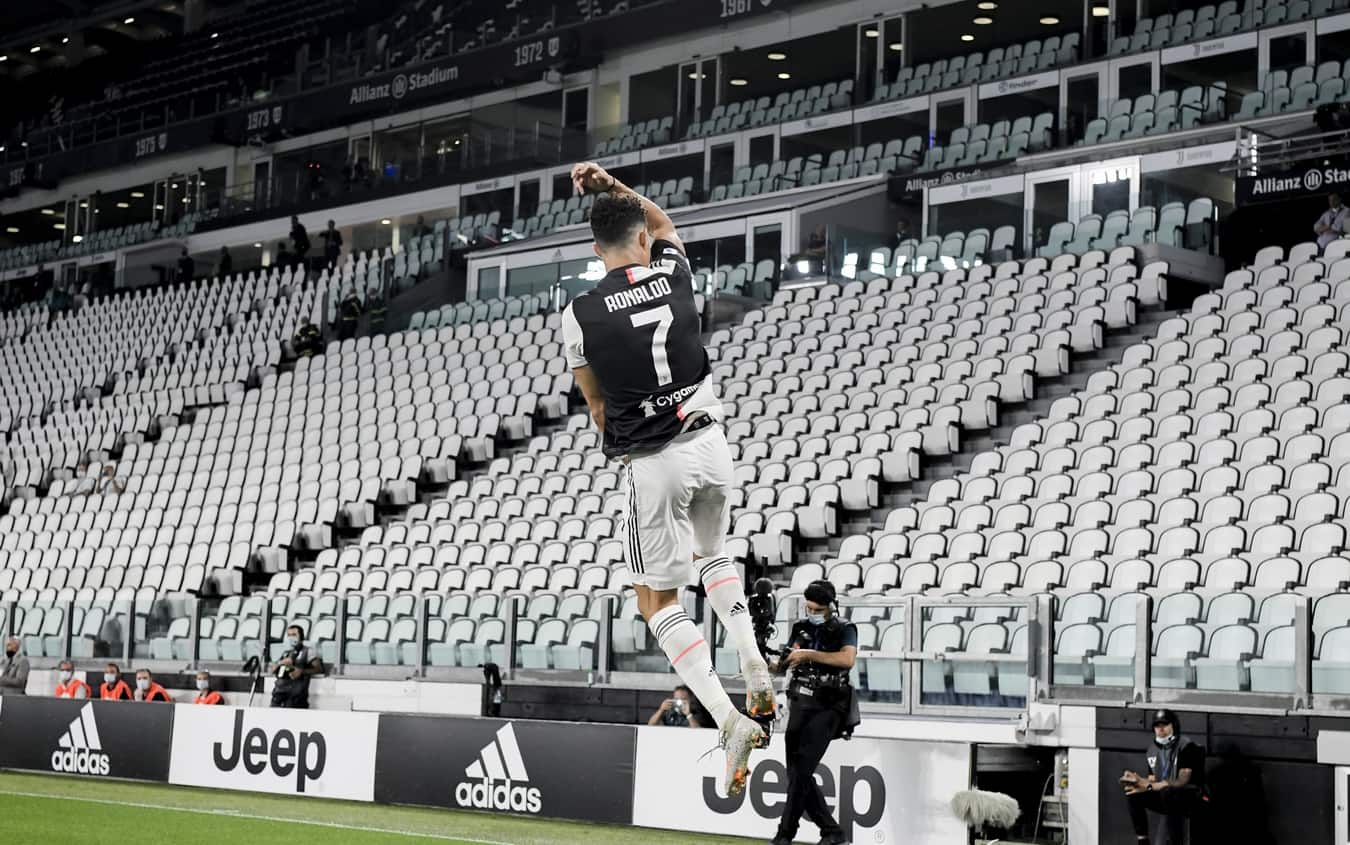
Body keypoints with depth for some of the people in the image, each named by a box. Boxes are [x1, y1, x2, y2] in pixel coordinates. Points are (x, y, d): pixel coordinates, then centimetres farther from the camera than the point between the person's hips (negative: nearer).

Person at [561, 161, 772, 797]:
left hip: (653, 462, -4)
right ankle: (754, 667, 15)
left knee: (657, 600, 8)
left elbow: (597, 404, 6)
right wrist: (611, 185, 22)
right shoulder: (674, 273, 0)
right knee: (712, 555, 32)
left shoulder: (580, 314, -8)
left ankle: (729, 718, -7)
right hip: (709, 442, 4)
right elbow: (661, 222, 27)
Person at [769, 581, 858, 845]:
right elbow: (783, 665, 13)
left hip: (827, 708, -6)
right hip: (799, 705, 6)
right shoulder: (801, 628, 12)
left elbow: (847, 659, -23)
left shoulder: (844, 629, -3)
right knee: (797, 773, 4)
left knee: (800, 770, -14)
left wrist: (808, 654, -25)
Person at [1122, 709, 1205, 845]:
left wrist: (1149, 786, -34)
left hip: (1191, 797, -7)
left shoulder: (1186, 747, -14)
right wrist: (1138, 780, -18)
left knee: (1168, 792, -38)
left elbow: (1182, 781, -24)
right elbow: (1153, 781, 7)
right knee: (1133, 793, -15)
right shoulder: (1152, 749, 7)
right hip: (1165, 797, 7)